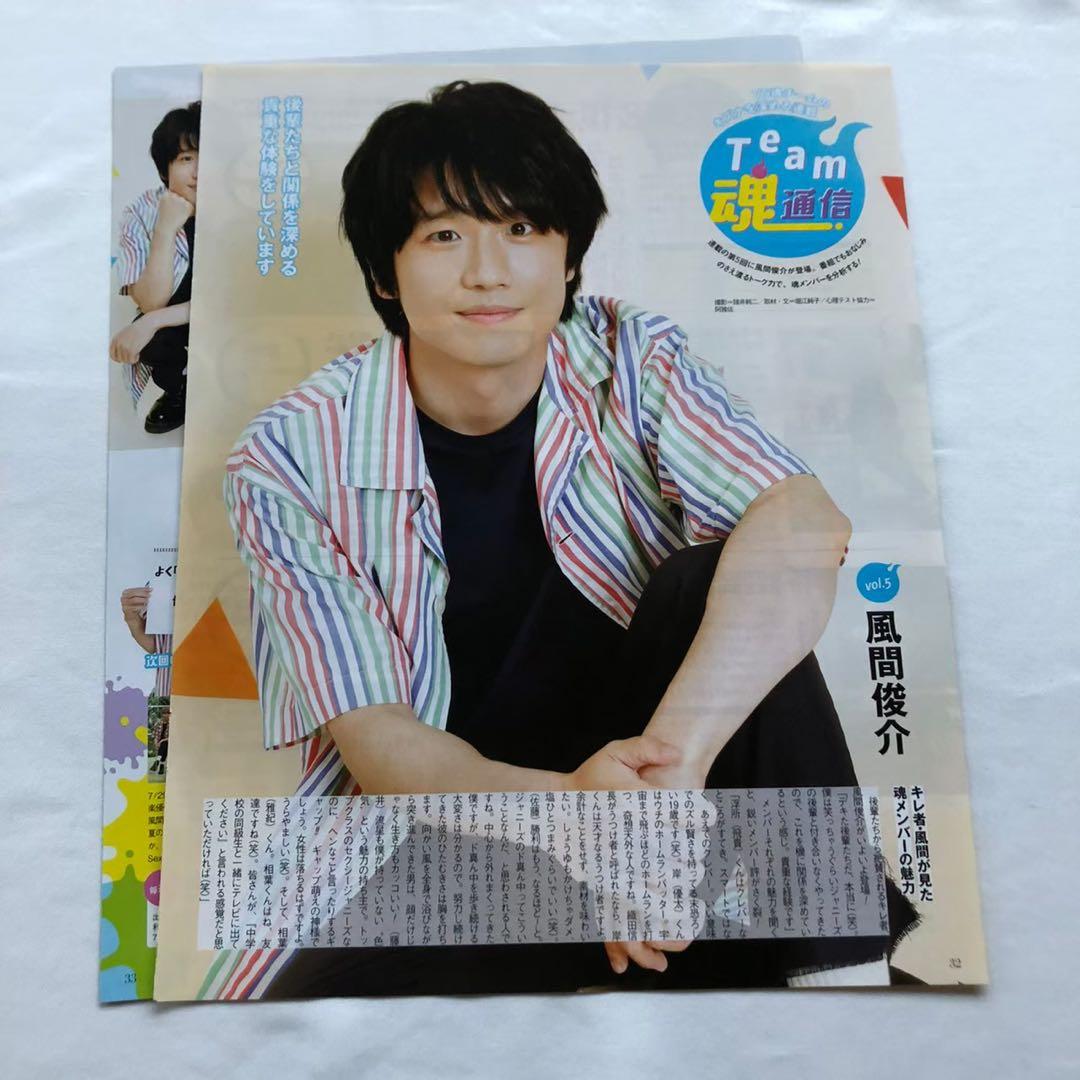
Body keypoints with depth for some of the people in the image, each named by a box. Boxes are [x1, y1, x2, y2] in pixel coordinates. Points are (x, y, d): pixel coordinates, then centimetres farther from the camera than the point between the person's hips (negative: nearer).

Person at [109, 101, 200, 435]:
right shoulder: (142, 213, -13)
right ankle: (178, 393, 3)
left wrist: (153, 321, -28)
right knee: (154, 338, -30)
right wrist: (166, 229, -29)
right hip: (169, 335, 0)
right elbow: (151, 302, -21)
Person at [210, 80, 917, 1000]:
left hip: (623, 765, 1)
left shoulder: (631, 362, -8)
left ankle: (833, 965, -13)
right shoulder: (291, 461, -12)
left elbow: (805, 527, -25)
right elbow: (372, 736, -15)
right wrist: (562, 802, -35)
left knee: (714, 584, -27)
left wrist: (671, 758, -40)